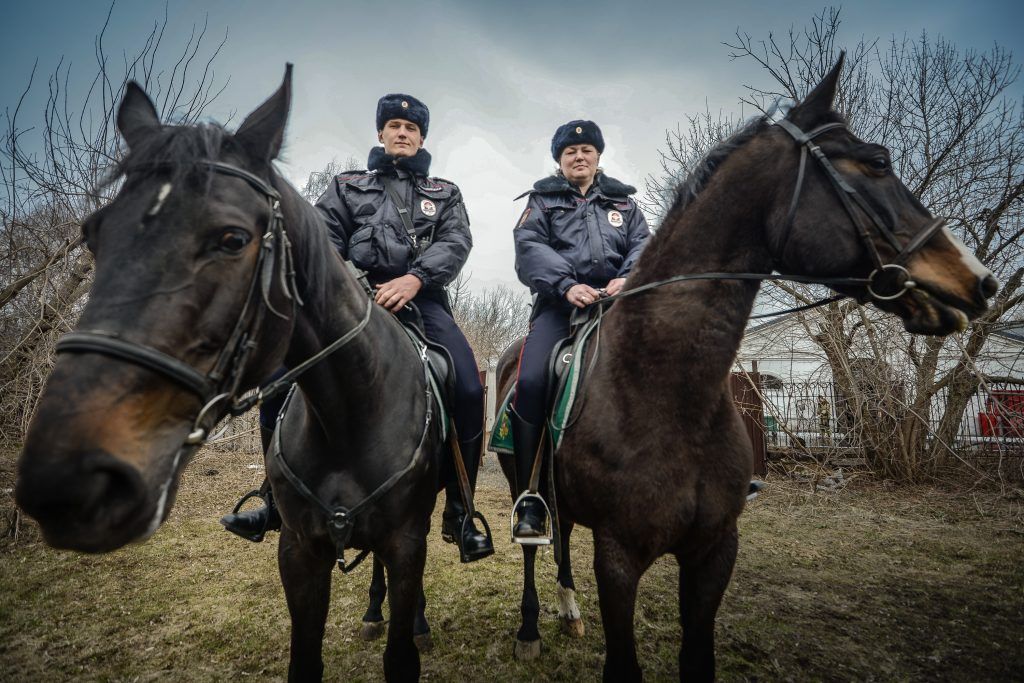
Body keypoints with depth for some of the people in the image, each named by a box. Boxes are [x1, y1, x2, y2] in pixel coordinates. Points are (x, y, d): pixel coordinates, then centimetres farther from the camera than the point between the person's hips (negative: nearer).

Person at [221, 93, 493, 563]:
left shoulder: (444, 193, 22)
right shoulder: (348, 186, 23)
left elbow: (456, 242, 3)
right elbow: (324, 238, 10)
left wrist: (414, 278, -17)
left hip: (421, 300, -1)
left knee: (468, 389, -22)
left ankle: (459, 512, -8)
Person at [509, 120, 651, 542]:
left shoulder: (623, 202, 26)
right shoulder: (543, 200, 18)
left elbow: (643, 245, 10)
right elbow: (530, 246, -1)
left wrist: (628, 277, -14)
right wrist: (567, 285, -19)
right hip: (559, 303, -2)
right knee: (531, 381, -25)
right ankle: (530, 504, -16)